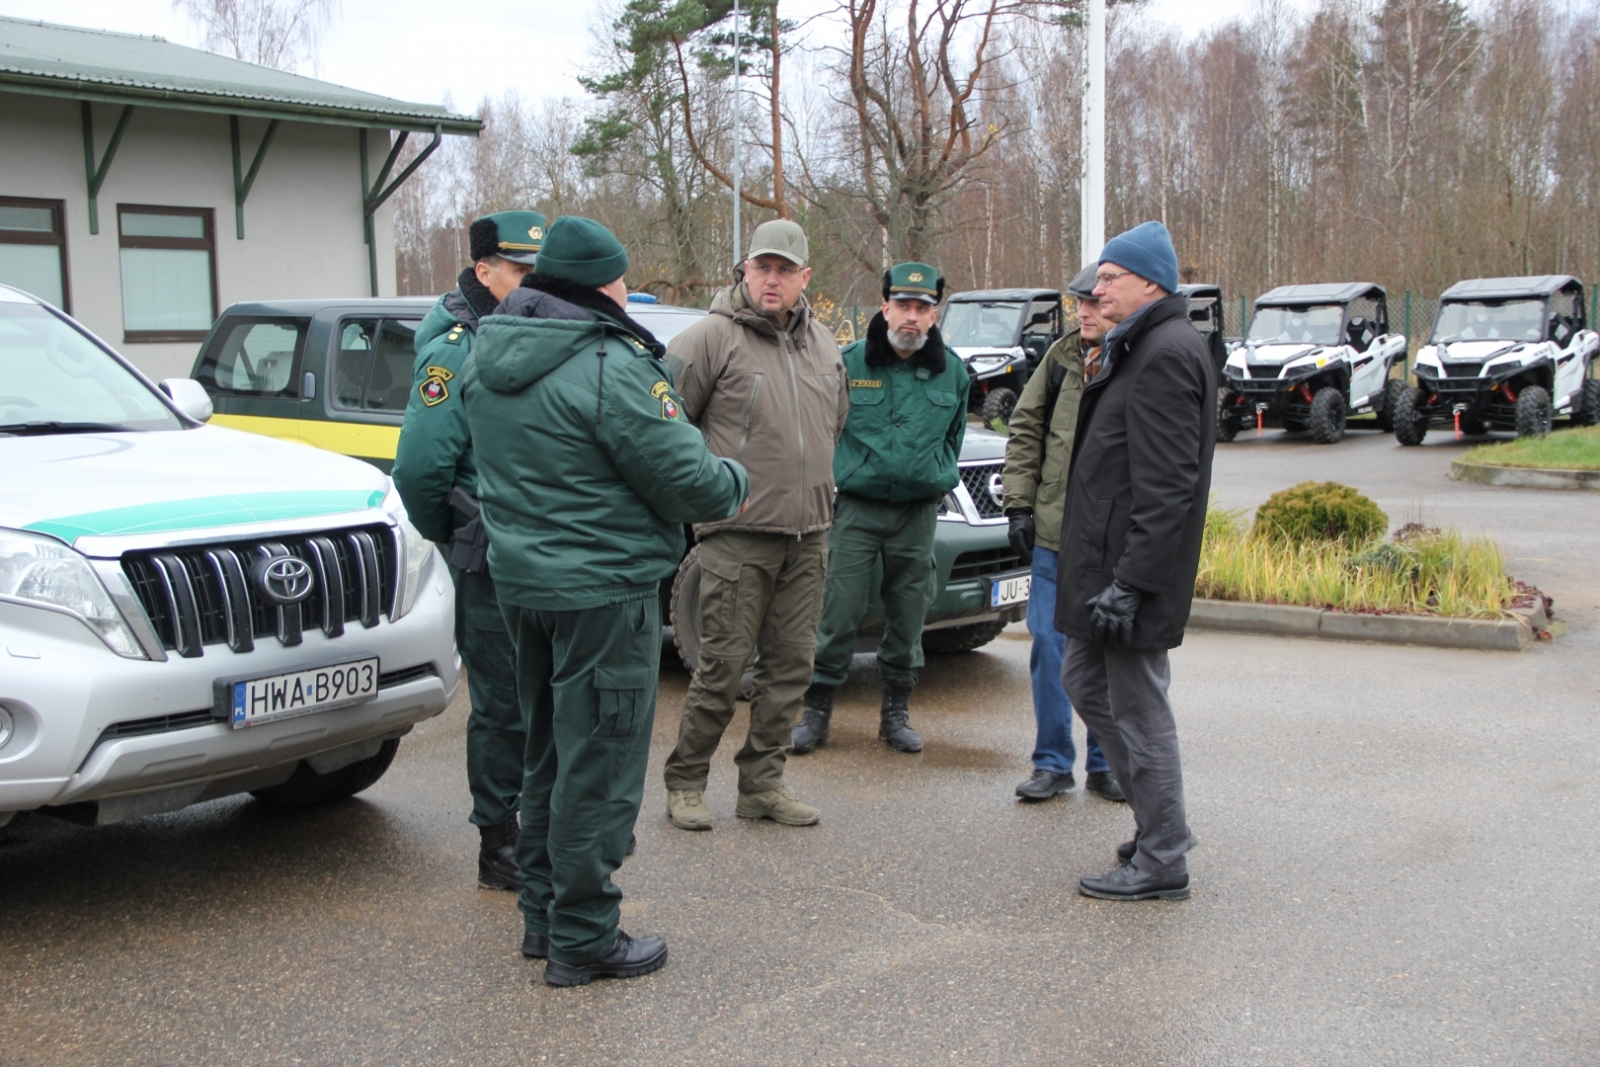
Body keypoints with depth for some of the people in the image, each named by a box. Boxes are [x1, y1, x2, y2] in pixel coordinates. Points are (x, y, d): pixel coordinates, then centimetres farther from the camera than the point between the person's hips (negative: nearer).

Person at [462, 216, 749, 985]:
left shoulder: (487, 358, 7)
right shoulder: (611, 367, -20)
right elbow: (686, 480, -17)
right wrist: (734, 483, 3)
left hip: (521, 577, 9)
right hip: (602, 589, -8)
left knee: (549, 752, 20)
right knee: (599, 765, 1)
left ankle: (543, 914, 30)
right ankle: (583, 940, 9)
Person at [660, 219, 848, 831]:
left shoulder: (822, 345, 14)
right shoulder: (714, 337, -7)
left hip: (807, 534, 6)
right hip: (737, 534, -6)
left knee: (790, 665, 8)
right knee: (723, 664, -4)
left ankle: (763, 784, 18)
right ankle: (684, 782, 10)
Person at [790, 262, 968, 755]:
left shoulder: (952, 371, 6)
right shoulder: (849, 363, -2)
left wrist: (938, 477, 11)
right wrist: (836, 475, 7)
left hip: (918, 512, 2)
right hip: (855, 507, -2)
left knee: (908, 618, 8)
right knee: (838, 613, -4)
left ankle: (896, 713, 21)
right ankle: (817, 709, 9)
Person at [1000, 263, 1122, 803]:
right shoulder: (1063, 356, 4)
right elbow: (1025, 429, 9)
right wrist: (1019, 504, 3)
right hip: (1055, 534, 3)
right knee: (1050, 647, 4)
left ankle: (1105, 763, 21)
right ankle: (1053, 762, 16)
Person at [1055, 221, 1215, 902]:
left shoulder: (1167, 354, -18)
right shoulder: (1137, 348, 17)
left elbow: (1166, 488, -24)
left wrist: (1129, 582, -25)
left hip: (1134, 566, -11)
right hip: (1103, 559, 11)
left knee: (1140, 710, -2)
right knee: (1084, 680, 18)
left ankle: (1162, 861, 9)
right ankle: (1159, 820, 28)